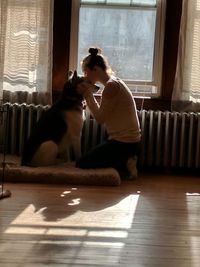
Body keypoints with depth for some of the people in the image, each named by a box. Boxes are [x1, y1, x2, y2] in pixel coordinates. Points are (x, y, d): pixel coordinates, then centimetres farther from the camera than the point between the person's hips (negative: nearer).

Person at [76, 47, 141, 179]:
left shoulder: (111, 86, -18)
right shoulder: (114, 82, 12)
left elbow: (100, 118, -17)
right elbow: (103, 114, 10)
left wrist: (88, 95, -9)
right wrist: (89, 94, 4)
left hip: (124, 143, -10)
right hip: (127, 140, 10)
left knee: (82, 164, -2)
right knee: (89, 157, 19)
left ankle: (124, 165, -5)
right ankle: (124, 161, 8)